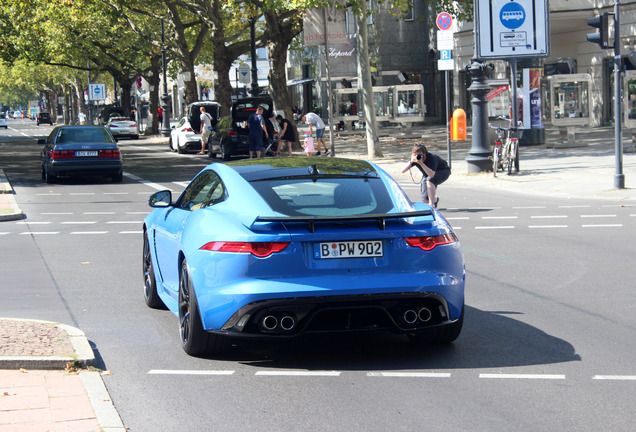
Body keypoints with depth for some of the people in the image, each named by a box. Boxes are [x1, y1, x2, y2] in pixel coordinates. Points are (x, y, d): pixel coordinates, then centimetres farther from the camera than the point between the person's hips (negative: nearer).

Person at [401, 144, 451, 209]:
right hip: (427, 175, 6)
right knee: (425, 200, -4)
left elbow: (431, 175, -51)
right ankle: (434, 199, 33)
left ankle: (432, 205, -35)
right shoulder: (414, 158, -21)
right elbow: (403, 170, -26)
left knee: (429, 180, -39)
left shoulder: (431, 157, -38)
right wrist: (411, 161, -42)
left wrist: (421, 163, -59)